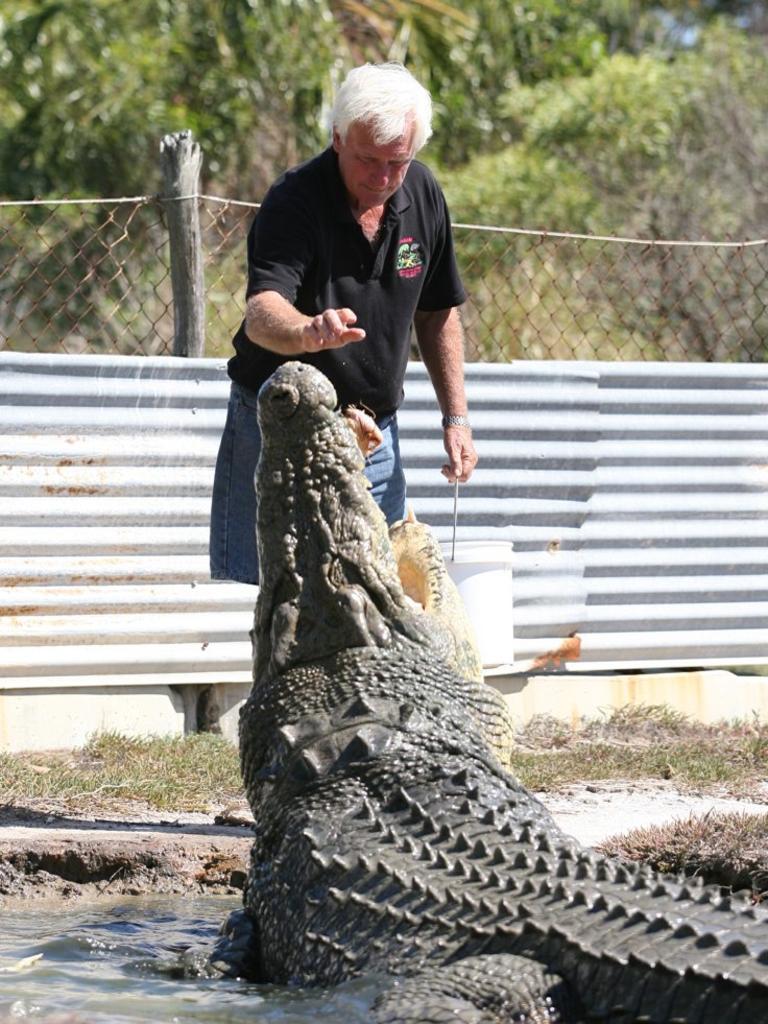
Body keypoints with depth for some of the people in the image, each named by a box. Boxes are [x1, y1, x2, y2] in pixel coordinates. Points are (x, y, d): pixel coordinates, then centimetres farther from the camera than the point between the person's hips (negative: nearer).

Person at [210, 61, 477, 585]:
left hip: (376, 436, 5)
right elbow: (261, 312, -36)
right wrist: (307, 332, -58)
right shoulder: (294, 201, -20)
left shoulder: (422, 194, -1)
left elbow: (438, 311, 14)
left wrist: (456, 416, 9)